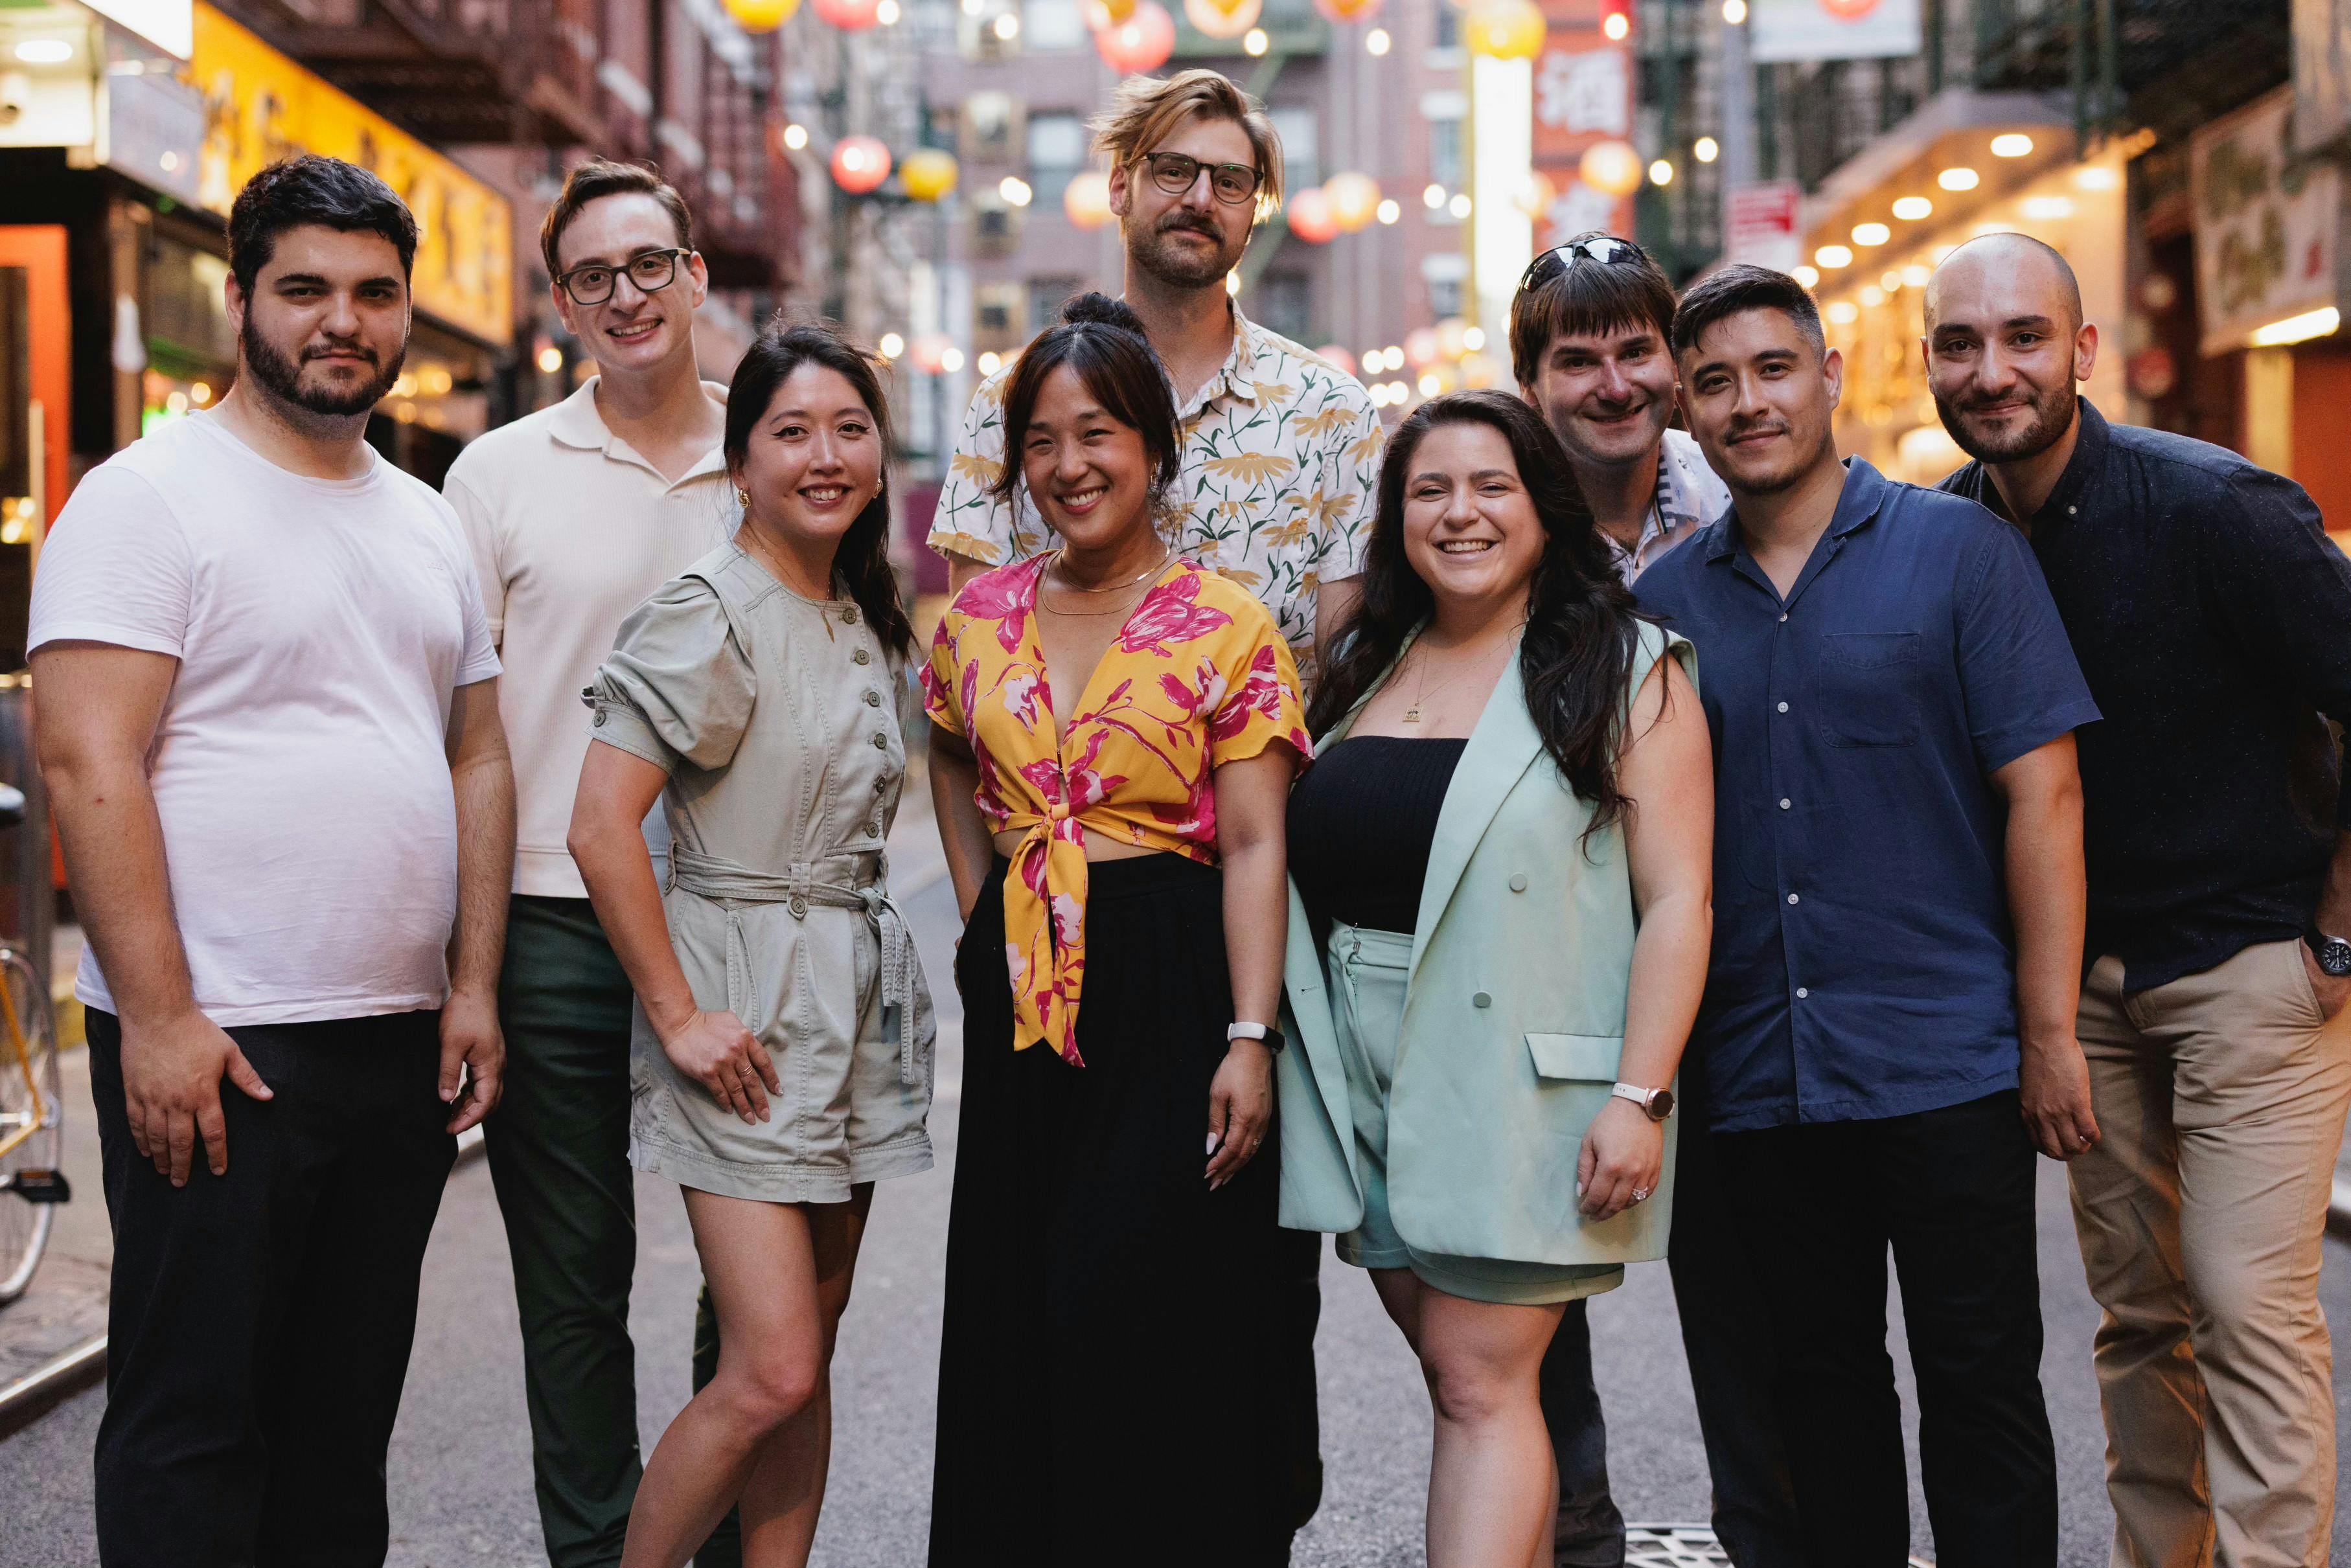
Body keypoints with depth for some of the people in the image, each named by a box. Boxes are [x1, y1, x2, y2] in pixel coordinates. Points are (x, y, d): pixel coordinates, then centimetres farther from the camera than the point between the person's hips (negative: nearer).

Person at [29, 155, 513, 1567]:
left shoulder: (429, 524, 15)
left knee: (350, 1411, 14)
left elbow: (479, 760, 17)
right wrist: (157, 1016, -19)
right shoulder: (149, 497, -7)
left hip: (404, 1041, 7)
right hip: (215, 1044, -7)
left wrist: (475, 988, 8)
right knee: (193, 1420, 0)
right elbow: (89, 761, -14)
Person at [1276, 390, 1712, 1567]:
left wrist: (1639, 1096, -17)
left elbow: (1677, 899, -9)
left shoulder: (1626, 671, -3)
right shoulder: (1366, 672, 14)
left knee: (1483, 1386, -8)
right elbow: (1299, 864, 19)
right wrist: (1275, 1056, 10)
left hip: (1520, 1075, -6)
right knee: (1459, 1374, 11)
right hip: (1368, 1083, 6)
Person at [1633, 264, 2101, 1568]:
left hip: (1948, 1066, -3)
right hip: (1758, 1075, 4)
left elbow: (2043, 791, -5)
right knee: (1819, 1384, 13)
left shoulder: (1958, 550, -1)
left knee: (1979, 1383, 3)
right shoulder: (1665, 601, 8)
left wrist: (2050, 1032, -10)